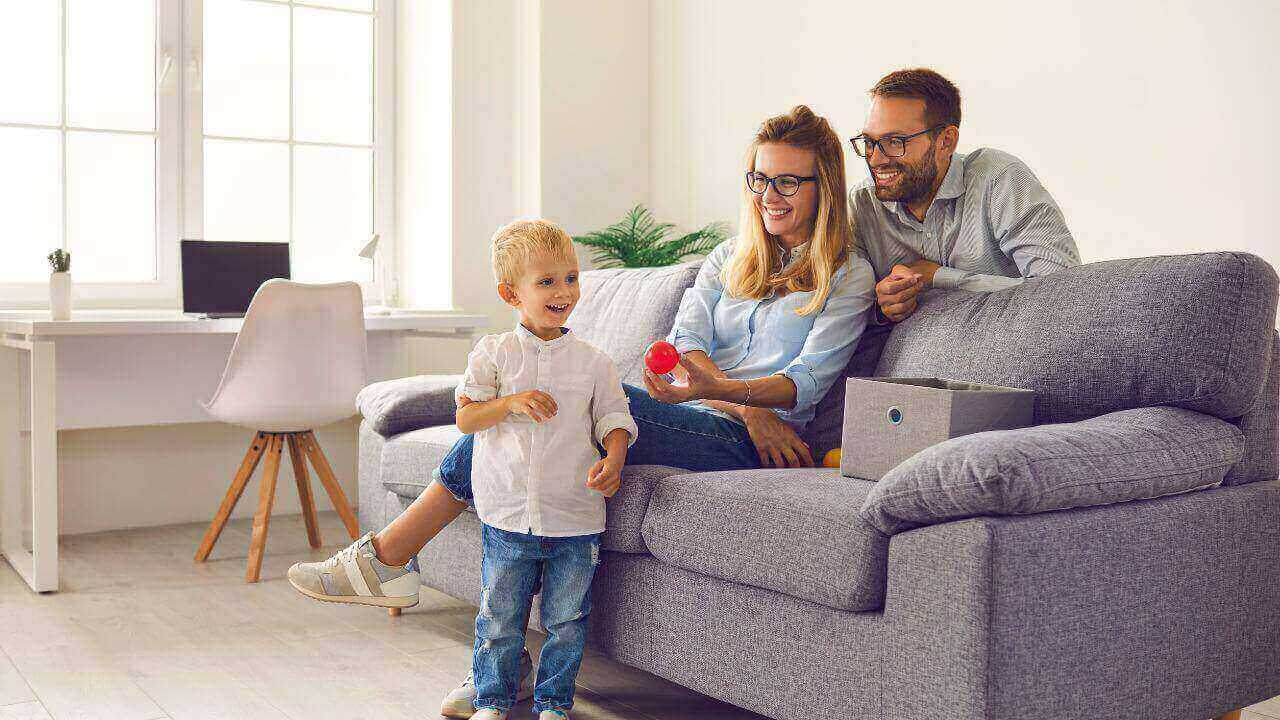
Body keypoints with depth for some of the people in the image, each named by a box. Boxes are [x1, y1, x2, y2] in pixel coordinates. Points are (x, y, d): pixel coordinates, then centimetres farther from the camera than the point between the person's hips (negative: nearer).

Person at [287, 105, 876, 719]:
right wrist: (753, 411, -12)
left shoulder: (848, 276, 7)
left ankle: (386, 557, -18)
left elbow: (808, 381, -6)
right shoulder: (730, 257, 22)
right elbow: (683, 344, 7)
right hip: (680, 415, 6)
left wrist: (724, 389, -27)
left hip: (741, 440, -5)